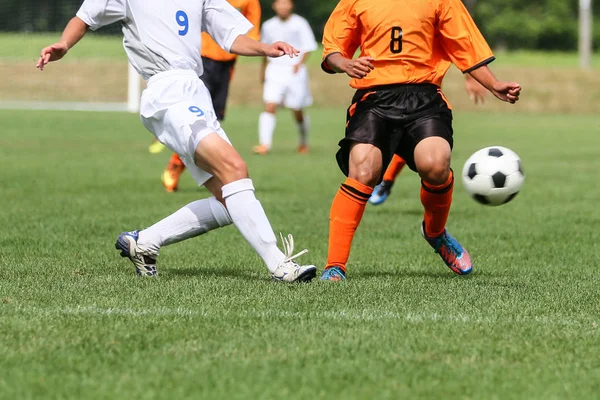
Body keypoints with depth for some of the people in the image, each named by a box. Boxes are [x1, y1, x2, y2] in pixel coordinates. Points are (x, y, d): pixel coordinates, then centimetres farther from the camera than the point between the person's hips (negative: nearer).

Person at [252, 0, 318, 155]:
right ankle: (265, 144, -17)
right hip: (275, 70, 2)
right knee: (270, 106, -15)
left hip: (295, 71, -2)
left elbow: (308, 46, -2)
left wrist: (300, 62, -17)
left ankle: (304, 142, 30)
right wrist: (263, 69, 26)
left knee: (298, 112, 6)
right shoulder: (268, 26, 6)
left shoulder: (299, 23, -4)